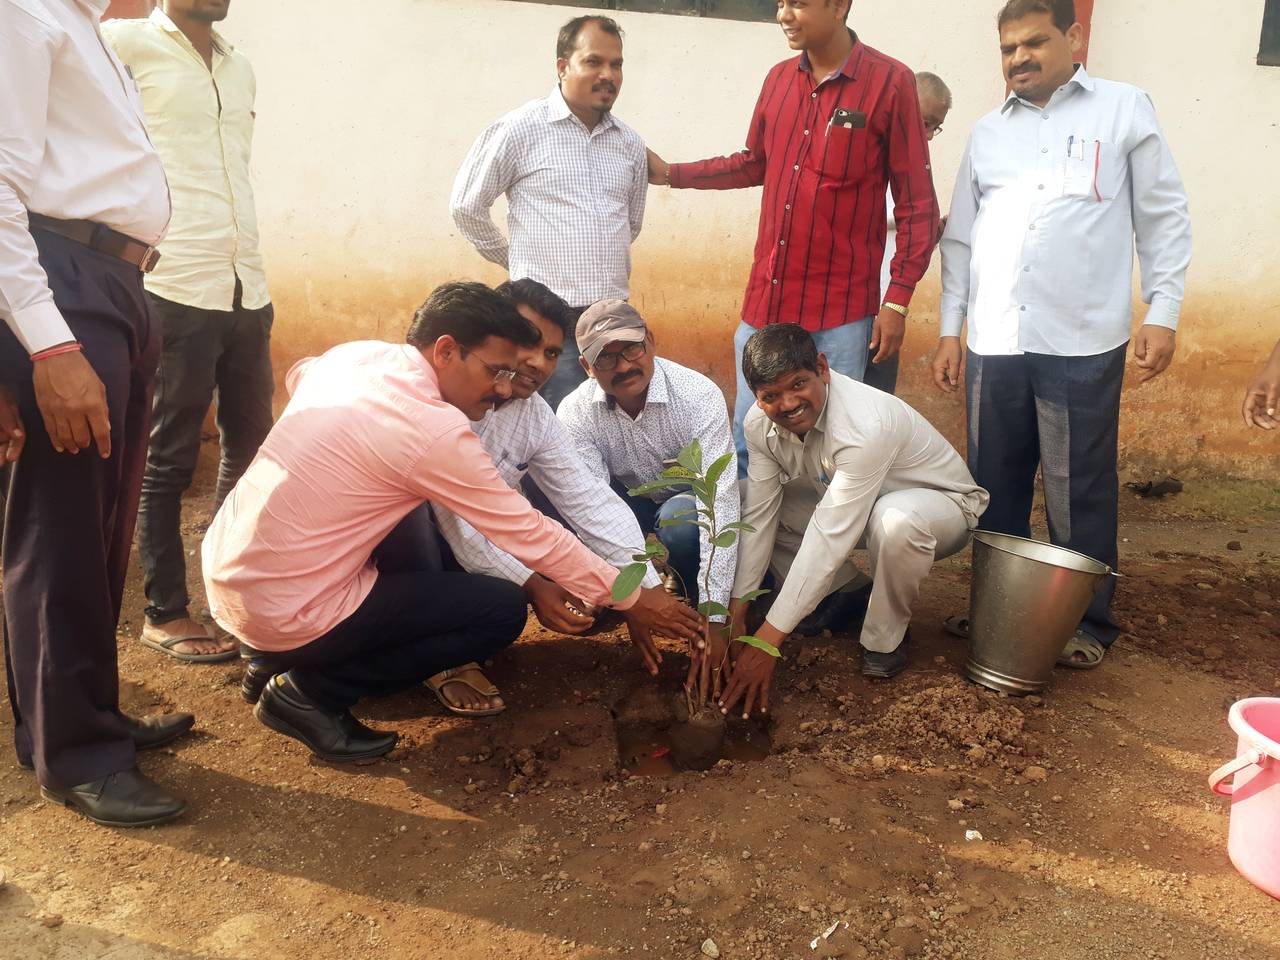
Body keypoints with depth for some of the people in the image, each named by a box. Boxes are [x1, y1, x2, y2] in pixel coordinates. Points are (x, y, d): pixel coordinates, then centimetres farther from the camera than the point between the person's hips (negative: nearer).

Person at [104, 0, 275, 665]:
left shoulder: (240, 68, 18)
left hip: (247, 288, 7)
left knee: (251, 447, 11)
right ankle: (164, 613, 15)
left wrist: (245, 264, 15)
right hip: (173, 288, -6)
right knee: (168, 460, 2)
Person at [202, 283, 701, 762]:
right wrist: (631, 596, -5)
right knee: (504, 609, -3)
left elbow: (299, 373, 27)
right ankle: (311, 690, 0)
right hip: (283, 614, -9)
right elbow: (530, 535, -15)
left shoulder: (355, 354, 2)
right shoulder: (434, 429, -21)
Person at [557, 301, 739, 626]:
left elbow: (720, 500, -33)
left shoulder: (700, 396, -27)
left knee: (678, 518, -39)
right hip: (630, 507, 2)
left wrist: (713, 614, -41)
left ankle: (693, 599, -6)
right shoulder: (575, 412, -20)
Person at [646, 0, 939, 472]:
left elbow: (916, 203, -6)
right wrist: (671, 173, 20)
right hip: (764, 301, 5)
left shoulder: (890, 82, -7)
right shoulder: (778, 78, 8)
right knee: (746, 442, 13)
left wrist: (898, 299, -11)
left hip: (840, 311, -5)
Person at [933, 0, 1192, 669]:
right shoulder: (987, 131, 15)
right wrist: (950, 330, 9)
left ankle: (1088, 623, 18)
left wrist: (1162, 312, -4)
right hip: (993, 344, 4)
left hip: (1083, 343, -3)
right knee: (995, 487, 10)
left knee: (1079, 493, 3)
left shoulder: (1124, 110, 6)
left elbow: (1164, 217, 4)